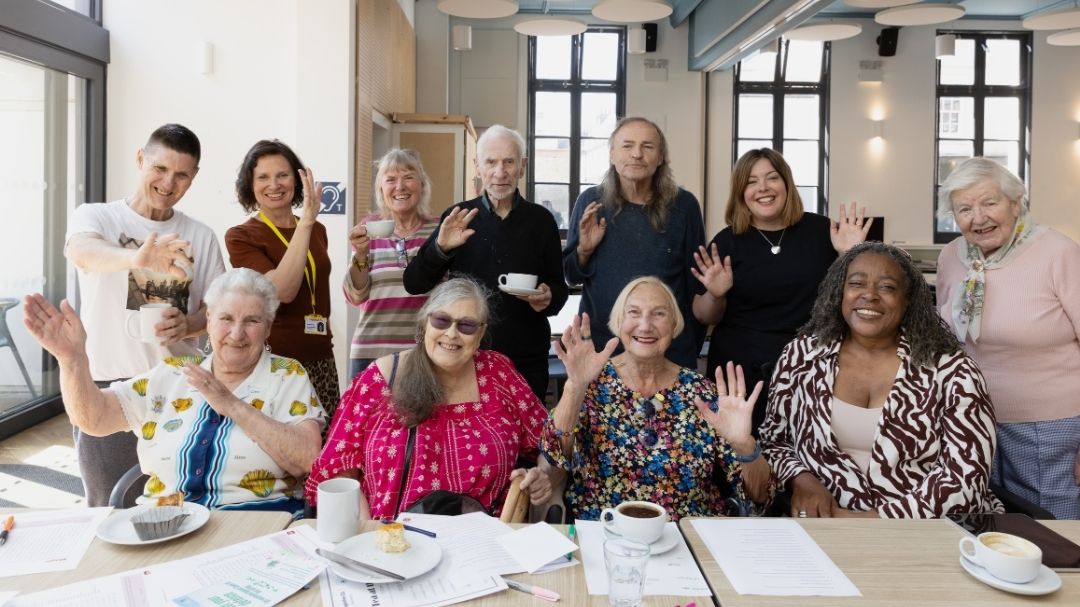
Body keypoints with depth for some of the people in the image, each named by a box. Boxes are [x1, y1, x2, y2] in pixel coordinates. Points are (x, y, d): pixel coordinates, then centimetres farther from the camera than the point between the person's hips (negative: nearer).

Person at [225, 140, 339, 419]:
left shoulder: (317, 230, 10)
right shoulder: (240, 236, -5)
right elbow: (282, 291, -21)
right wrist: (305, 222, -22)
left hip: (321, 360, 5)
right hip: (272, 361, -5)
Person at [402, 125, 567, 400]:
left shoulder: (541, 220, 2)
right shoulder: (457, 219, 2)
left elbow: (558, 285, 9)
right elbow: (414, 284, -2)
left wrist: (549, 297, -13)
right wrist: (440, 248, -20)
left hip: (527, 361, 0)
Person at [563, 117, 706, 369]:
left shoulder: (684, 205, -5)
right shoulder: (591, 201, -3)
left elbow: (696, 279, 3)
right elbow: (571, 275, 6)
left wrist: (693, 345, 6)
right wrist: (584, 251, -14)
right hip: (599, 345, 1)